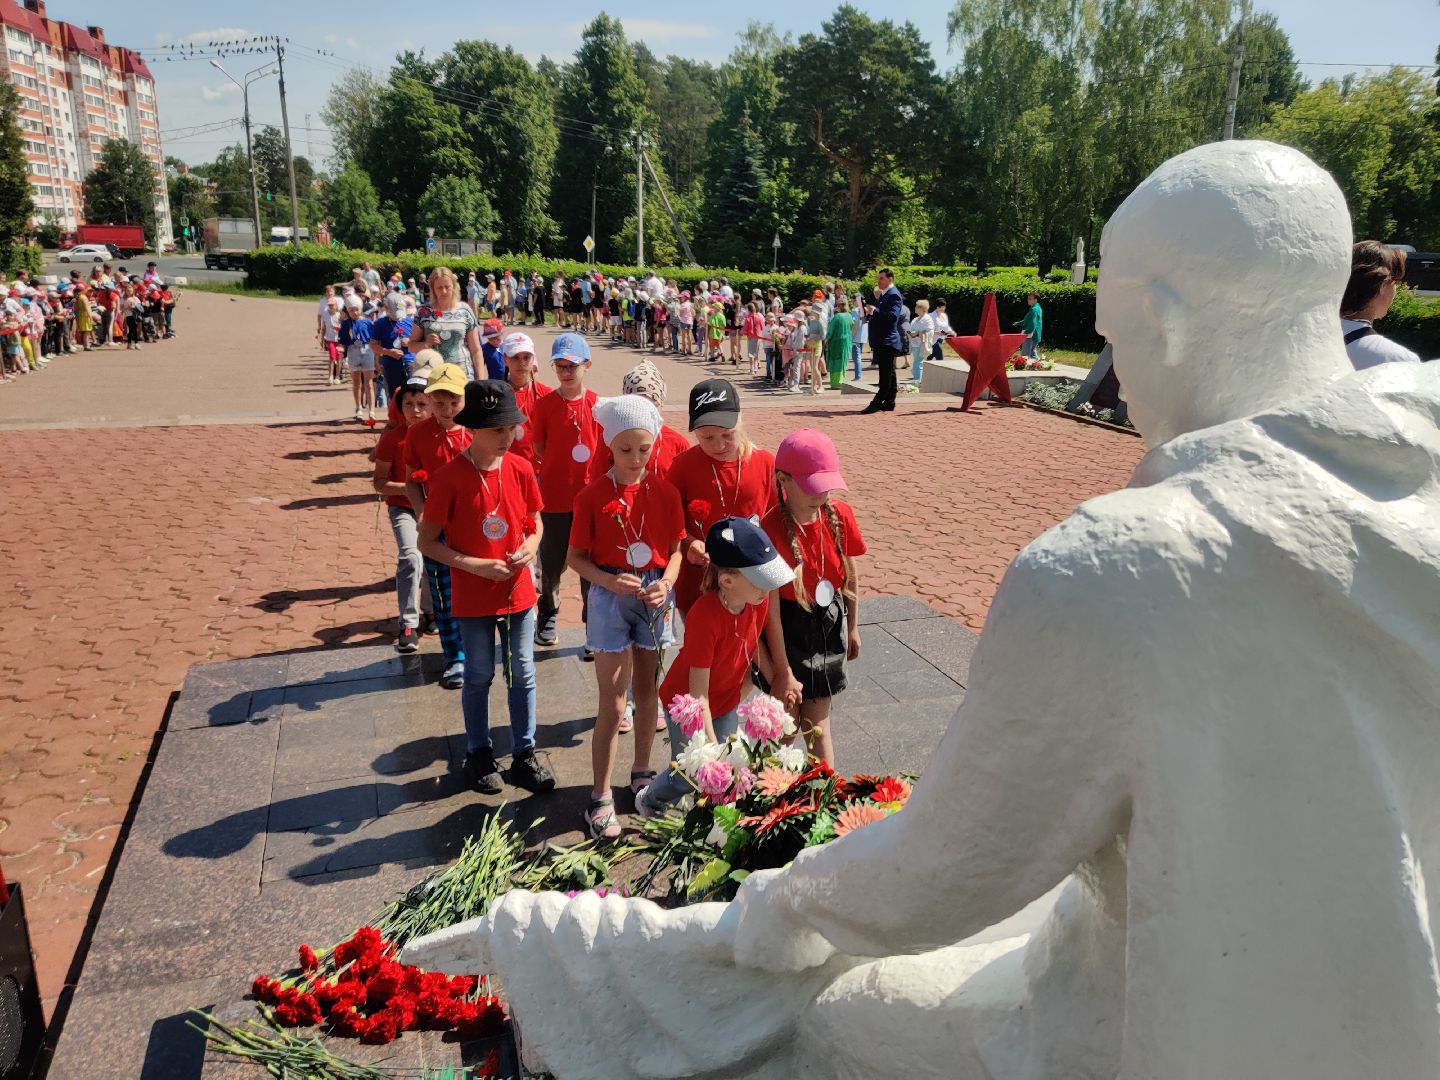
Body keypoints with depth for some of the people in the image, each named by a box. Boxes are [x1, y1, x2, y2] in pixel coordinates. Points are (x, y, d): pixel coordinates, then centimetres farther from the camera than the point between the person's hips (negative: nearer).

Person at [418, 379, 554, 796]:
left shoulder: (520, 469, -4)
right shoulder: (450, 477, -16)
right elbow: (427, 542, -11)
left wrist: (530, 546, -12)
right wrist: (474, 565, -20)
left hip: (518, 591, 3)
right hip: (473, 597, -3)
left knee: (522, 675, 11)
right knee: (479, 677, 12)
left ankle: (524, 755, 25)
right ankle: (479, 755, 30)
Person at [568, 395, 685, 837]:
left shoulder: (665, 492, -2)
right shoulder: (593, 495, -9)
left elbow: (677, 548, 2)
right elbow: (575, 557, -6)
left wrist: (665, 582, -17)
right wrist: (609, 581, -22)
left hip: (655, 598, 3)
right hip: (611, 598, -3)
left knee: (646, 692, 17)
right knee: (613, 704, -2)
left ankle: (642, 772, 36)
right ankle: (600, 798, 9)